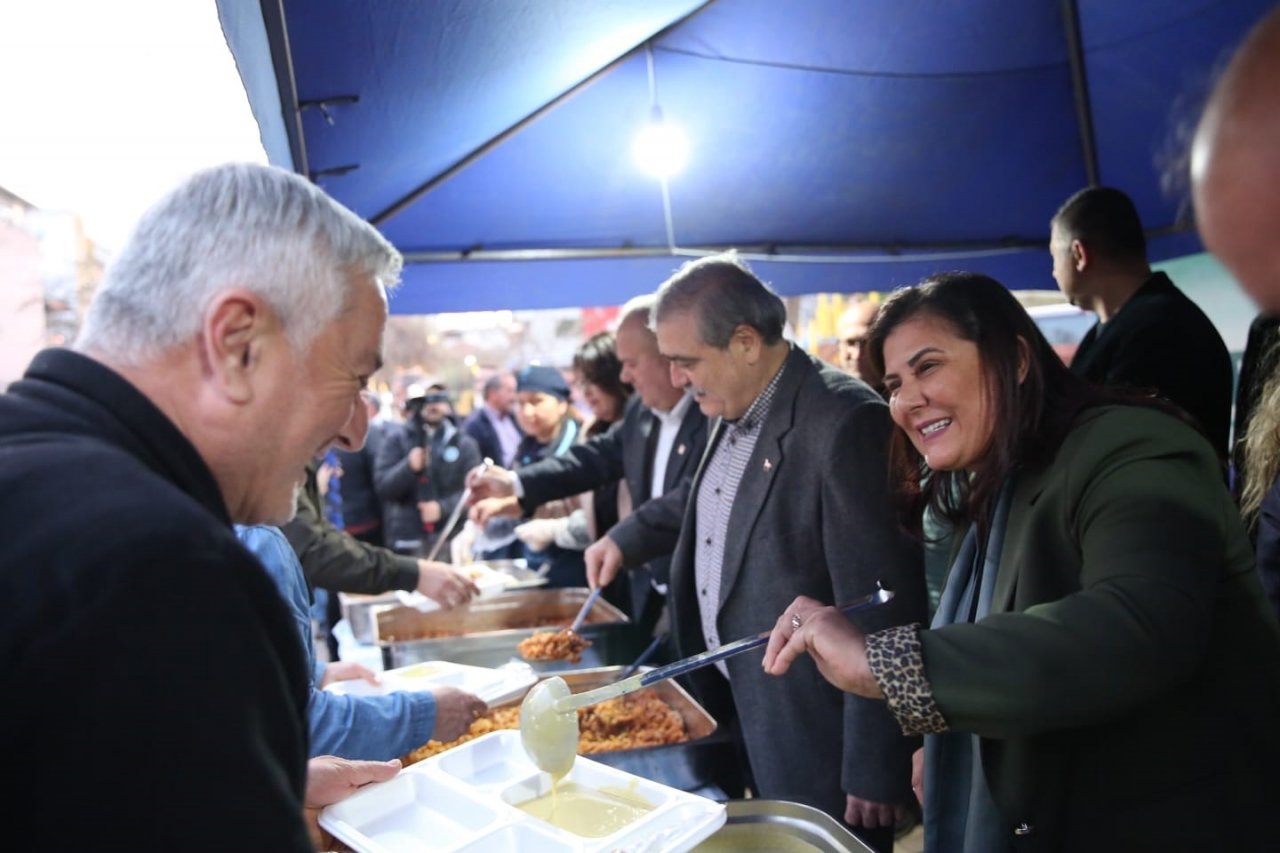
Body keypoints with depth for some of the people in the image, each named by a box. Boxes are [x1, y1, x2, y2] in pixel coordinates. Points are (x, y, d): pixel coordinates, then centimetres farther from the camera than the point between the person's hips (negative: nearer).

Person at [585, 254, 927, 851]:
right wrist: (625, 540, 13)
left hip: (813, 741, -8)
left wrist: (875, 773, -20)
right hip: (734, 705, 8)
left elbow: (881, 607, -24)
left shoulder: (845, 422, -25)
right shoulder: (732, 411, 3)